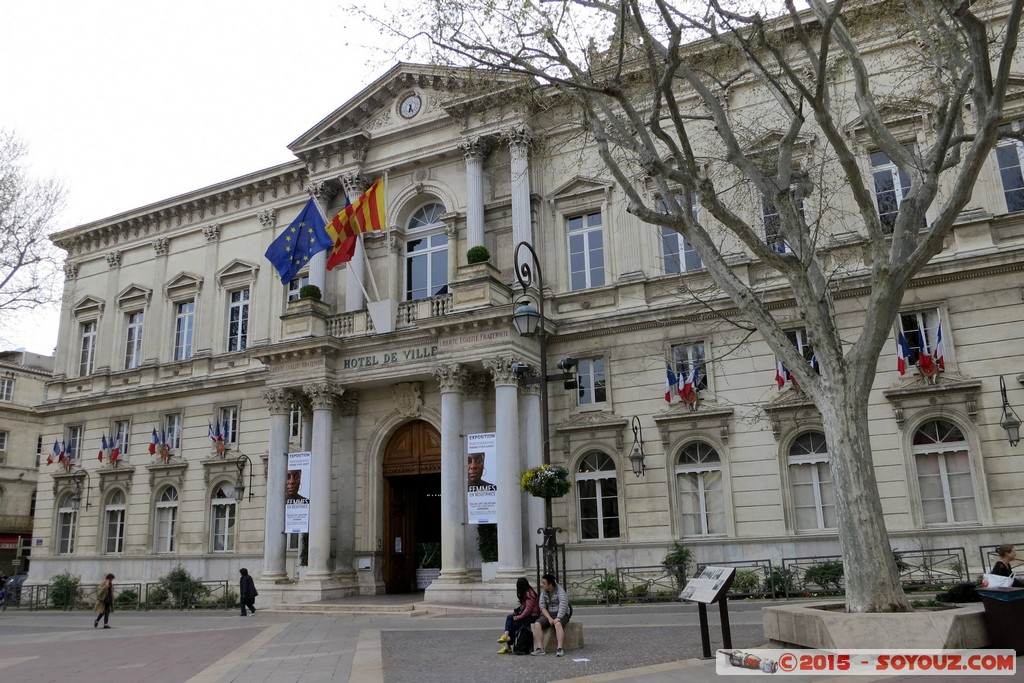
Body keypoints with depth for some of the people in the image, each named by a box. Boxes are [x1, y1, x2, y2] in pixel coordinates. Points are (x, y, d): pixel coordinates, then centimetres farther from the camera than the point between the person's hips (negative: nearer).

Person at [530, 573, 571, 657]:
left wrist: (557, 618, -34)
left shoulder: (560, 591, -12)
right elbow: (542, 607, 0)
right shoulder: (543, 593, 7)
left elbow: (563, 607, -23)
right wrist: (549, 618, -15)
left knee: (558, 624, -38)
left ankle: (559, 648, -42)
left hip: (560, 614, -5)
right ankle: (539, 648, -25)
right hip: (548, 614, 5)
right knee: (537, 624, -22)